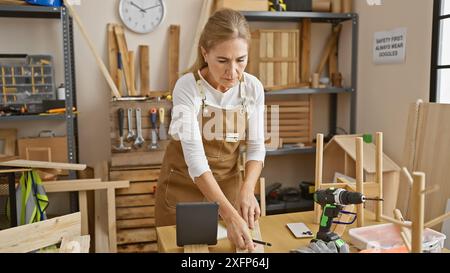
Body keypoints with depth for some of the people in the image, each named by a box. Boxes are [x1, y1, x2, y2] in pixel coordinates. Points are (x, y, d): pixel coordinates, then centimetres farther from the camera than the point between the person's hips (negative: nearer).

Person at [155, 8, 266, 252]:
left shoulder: (253, 88, -11)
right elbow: (195, 158, -30)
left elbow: (256, 147, -6)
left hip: (228, 184, 4)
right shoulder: (187, 87, -23)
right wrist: (230, 216, -37)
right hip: (184, 185, -3)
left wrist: (247, 190, -24)